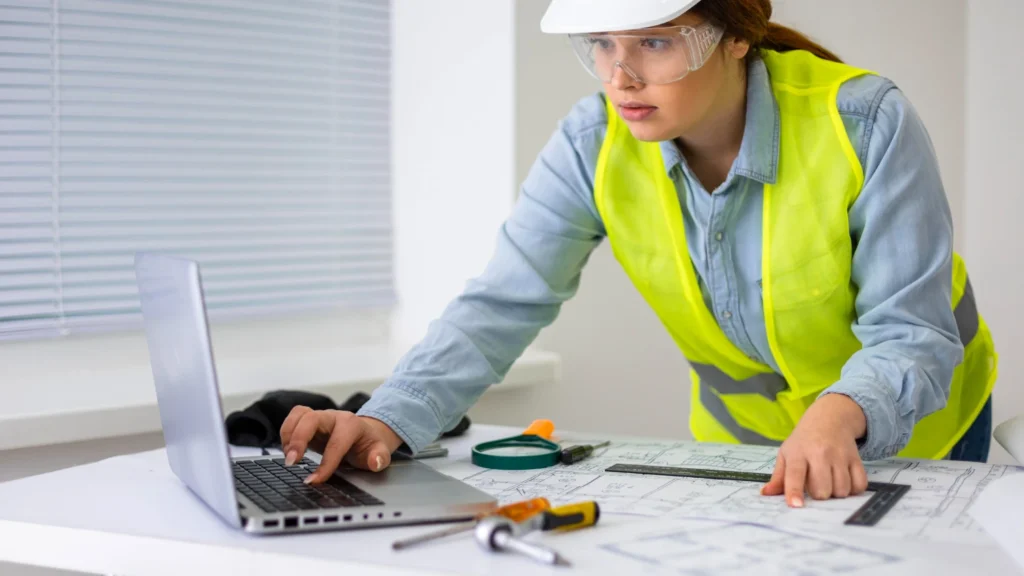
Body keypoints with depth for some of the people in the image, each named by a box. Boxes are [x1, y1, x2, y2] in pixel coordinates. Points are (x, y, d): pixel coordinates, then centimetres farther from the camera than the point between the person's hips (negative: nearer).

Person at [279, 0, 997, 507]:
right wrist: (388, 419, -42)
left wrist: (839, 416, -48)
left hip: (913, 431, -2)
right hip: (741, 436, 2)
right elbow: (502, 306, -25)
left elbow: (912, 334, -26)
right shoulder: (595, 144, -20)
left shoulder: (865, 123, -27)